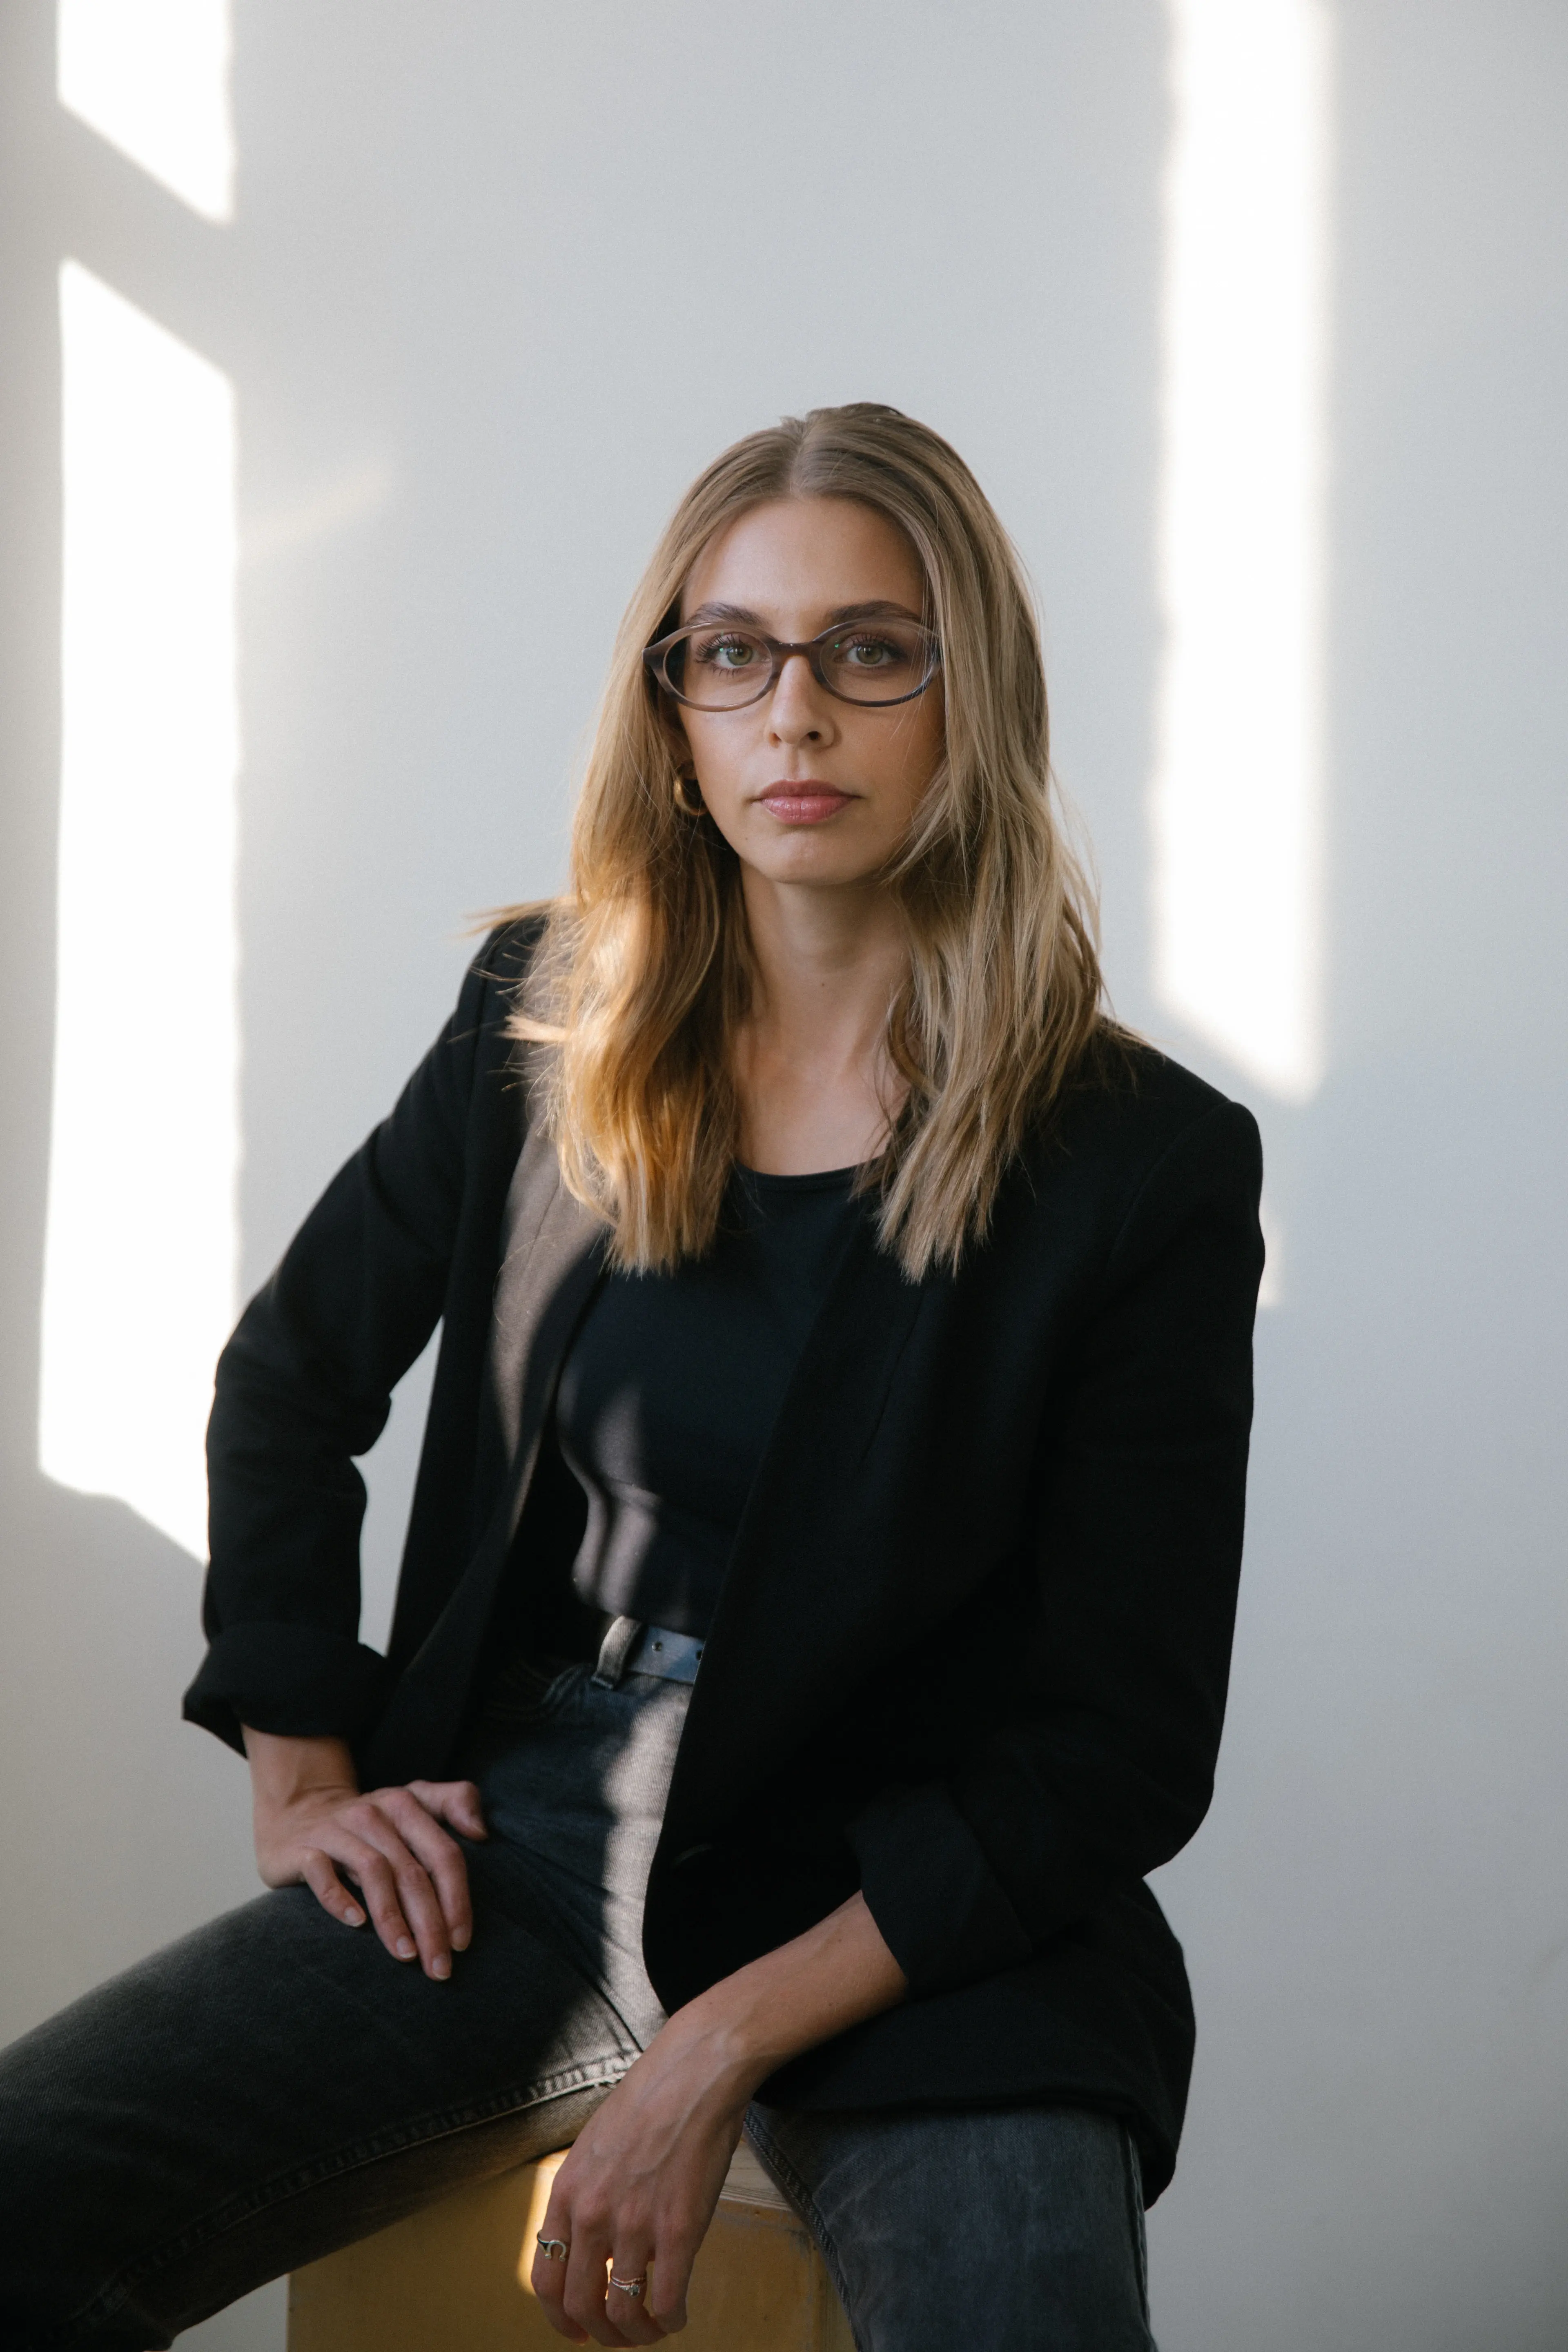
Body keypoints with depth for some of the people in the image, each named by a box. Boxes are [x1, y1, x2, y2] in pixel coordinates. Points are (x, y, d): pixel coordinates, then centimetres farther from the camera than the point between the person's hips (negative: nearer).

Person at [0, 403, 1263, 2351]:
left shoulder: (1146, 1165, -6)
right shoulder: (544, 1026, 5)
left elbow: (1123, 1745, -7)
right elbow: (290, 1382, 19)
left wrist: (726, 2047, -14)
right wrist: (298, 1776, 9)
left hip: (915, 1937, -2)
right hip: (510, 1845, 3)